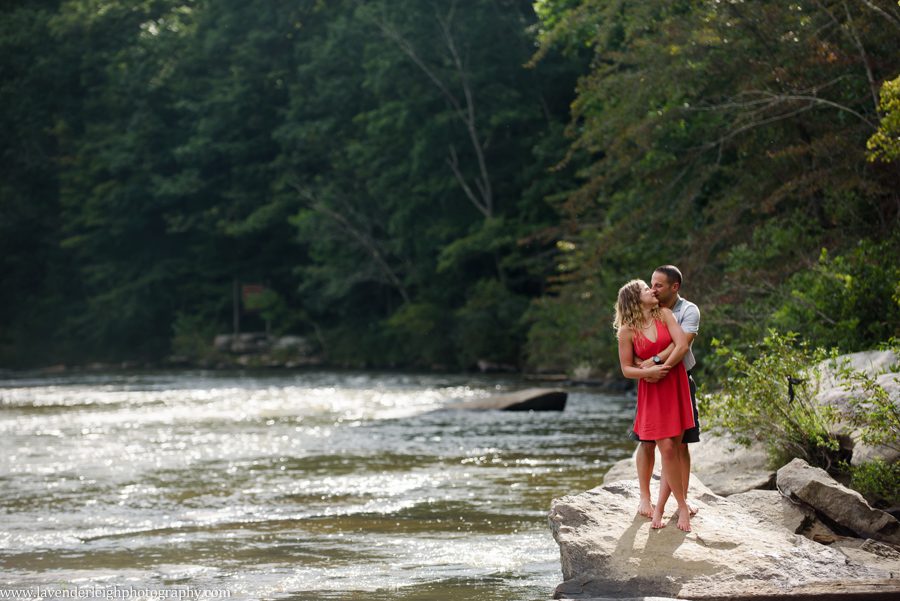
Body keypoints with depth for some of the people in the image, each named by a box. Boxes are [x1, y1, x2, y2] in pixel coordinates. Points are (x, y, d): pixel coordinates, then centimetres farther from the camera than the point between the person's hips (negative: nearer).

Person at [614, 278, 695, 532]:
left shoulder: (664, 314, 3)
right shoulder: (627, 332, -2)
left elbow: (682, 345, -6)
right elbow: (626, 369, 0)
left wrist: (662, 369, -12)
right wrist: (648, 372, -17)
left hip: (676, 387, 2)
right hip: (651, 394, -2)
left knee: (674, 449, 0)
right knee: (668, 449, -10)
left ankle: (660, 506, 9)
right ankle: (683, 507, 1)